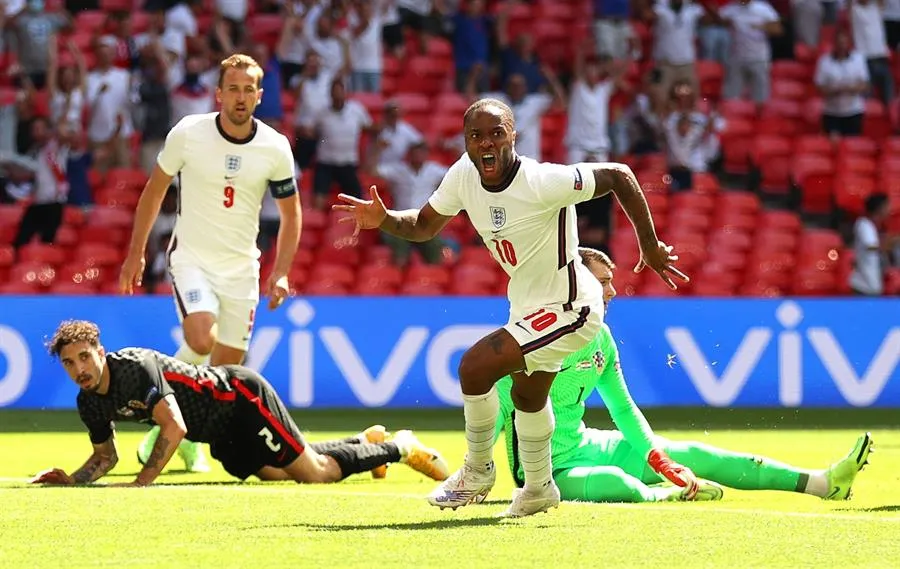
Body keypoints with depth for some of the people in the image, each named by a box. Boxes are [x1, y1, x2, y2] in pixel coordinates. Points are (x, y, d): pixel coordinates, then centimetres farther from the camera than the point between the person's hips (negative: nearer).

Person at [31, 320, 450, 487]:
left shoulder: (136, 367, -32)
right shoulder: (90, 403, -6)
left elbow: (174, 428, -38)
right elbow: (105, 456, 9)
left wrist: (141, 482, -41)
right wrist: (72, 480, -11)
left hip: (240, 396, -8)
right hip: (222, 436, 8)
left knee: (314, 472, -10)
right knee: (272, 473, 20)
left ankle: (401, 448, 12)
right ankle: (364, 442, 41)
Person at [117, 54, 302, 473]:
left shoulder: (275, 148, -5)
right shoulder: (188, 133, -10)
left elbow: (290, 214, 8)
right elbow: (154, 190, 4)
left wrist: (280, 274, -1)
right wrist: (135, 254, 5)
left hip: (242, 266, 3)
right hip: (191, 258, -3)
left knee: (227, 368, 4)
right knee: (202, 340, -27)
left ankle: (191, 437, 27)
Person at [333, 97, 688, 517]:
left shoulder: (542, 184, -31)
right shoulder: (463, 176, -11)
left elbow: (618, 175, -23)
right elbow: (424, 225, 4)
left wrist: (650, 248, -16)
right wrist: (383, 220, -16)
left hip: (568, 308, -9)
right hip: (527, 305, 9)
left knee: (476, 366, -19)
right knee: (528, 396, 28)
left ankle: (477, 471, 4)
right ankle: (538, 490, 52)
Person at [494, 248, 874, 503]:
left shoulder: (601, 337, 6)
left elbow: (623, 408, 15)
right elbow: (499, 406, -21)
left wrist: (656, 455, 2)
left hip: (585, 447, 8)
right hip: (549, 471, -8)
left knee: (690, 455, 2)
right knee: (617, 482, -42)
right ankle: (668, 495, -9)